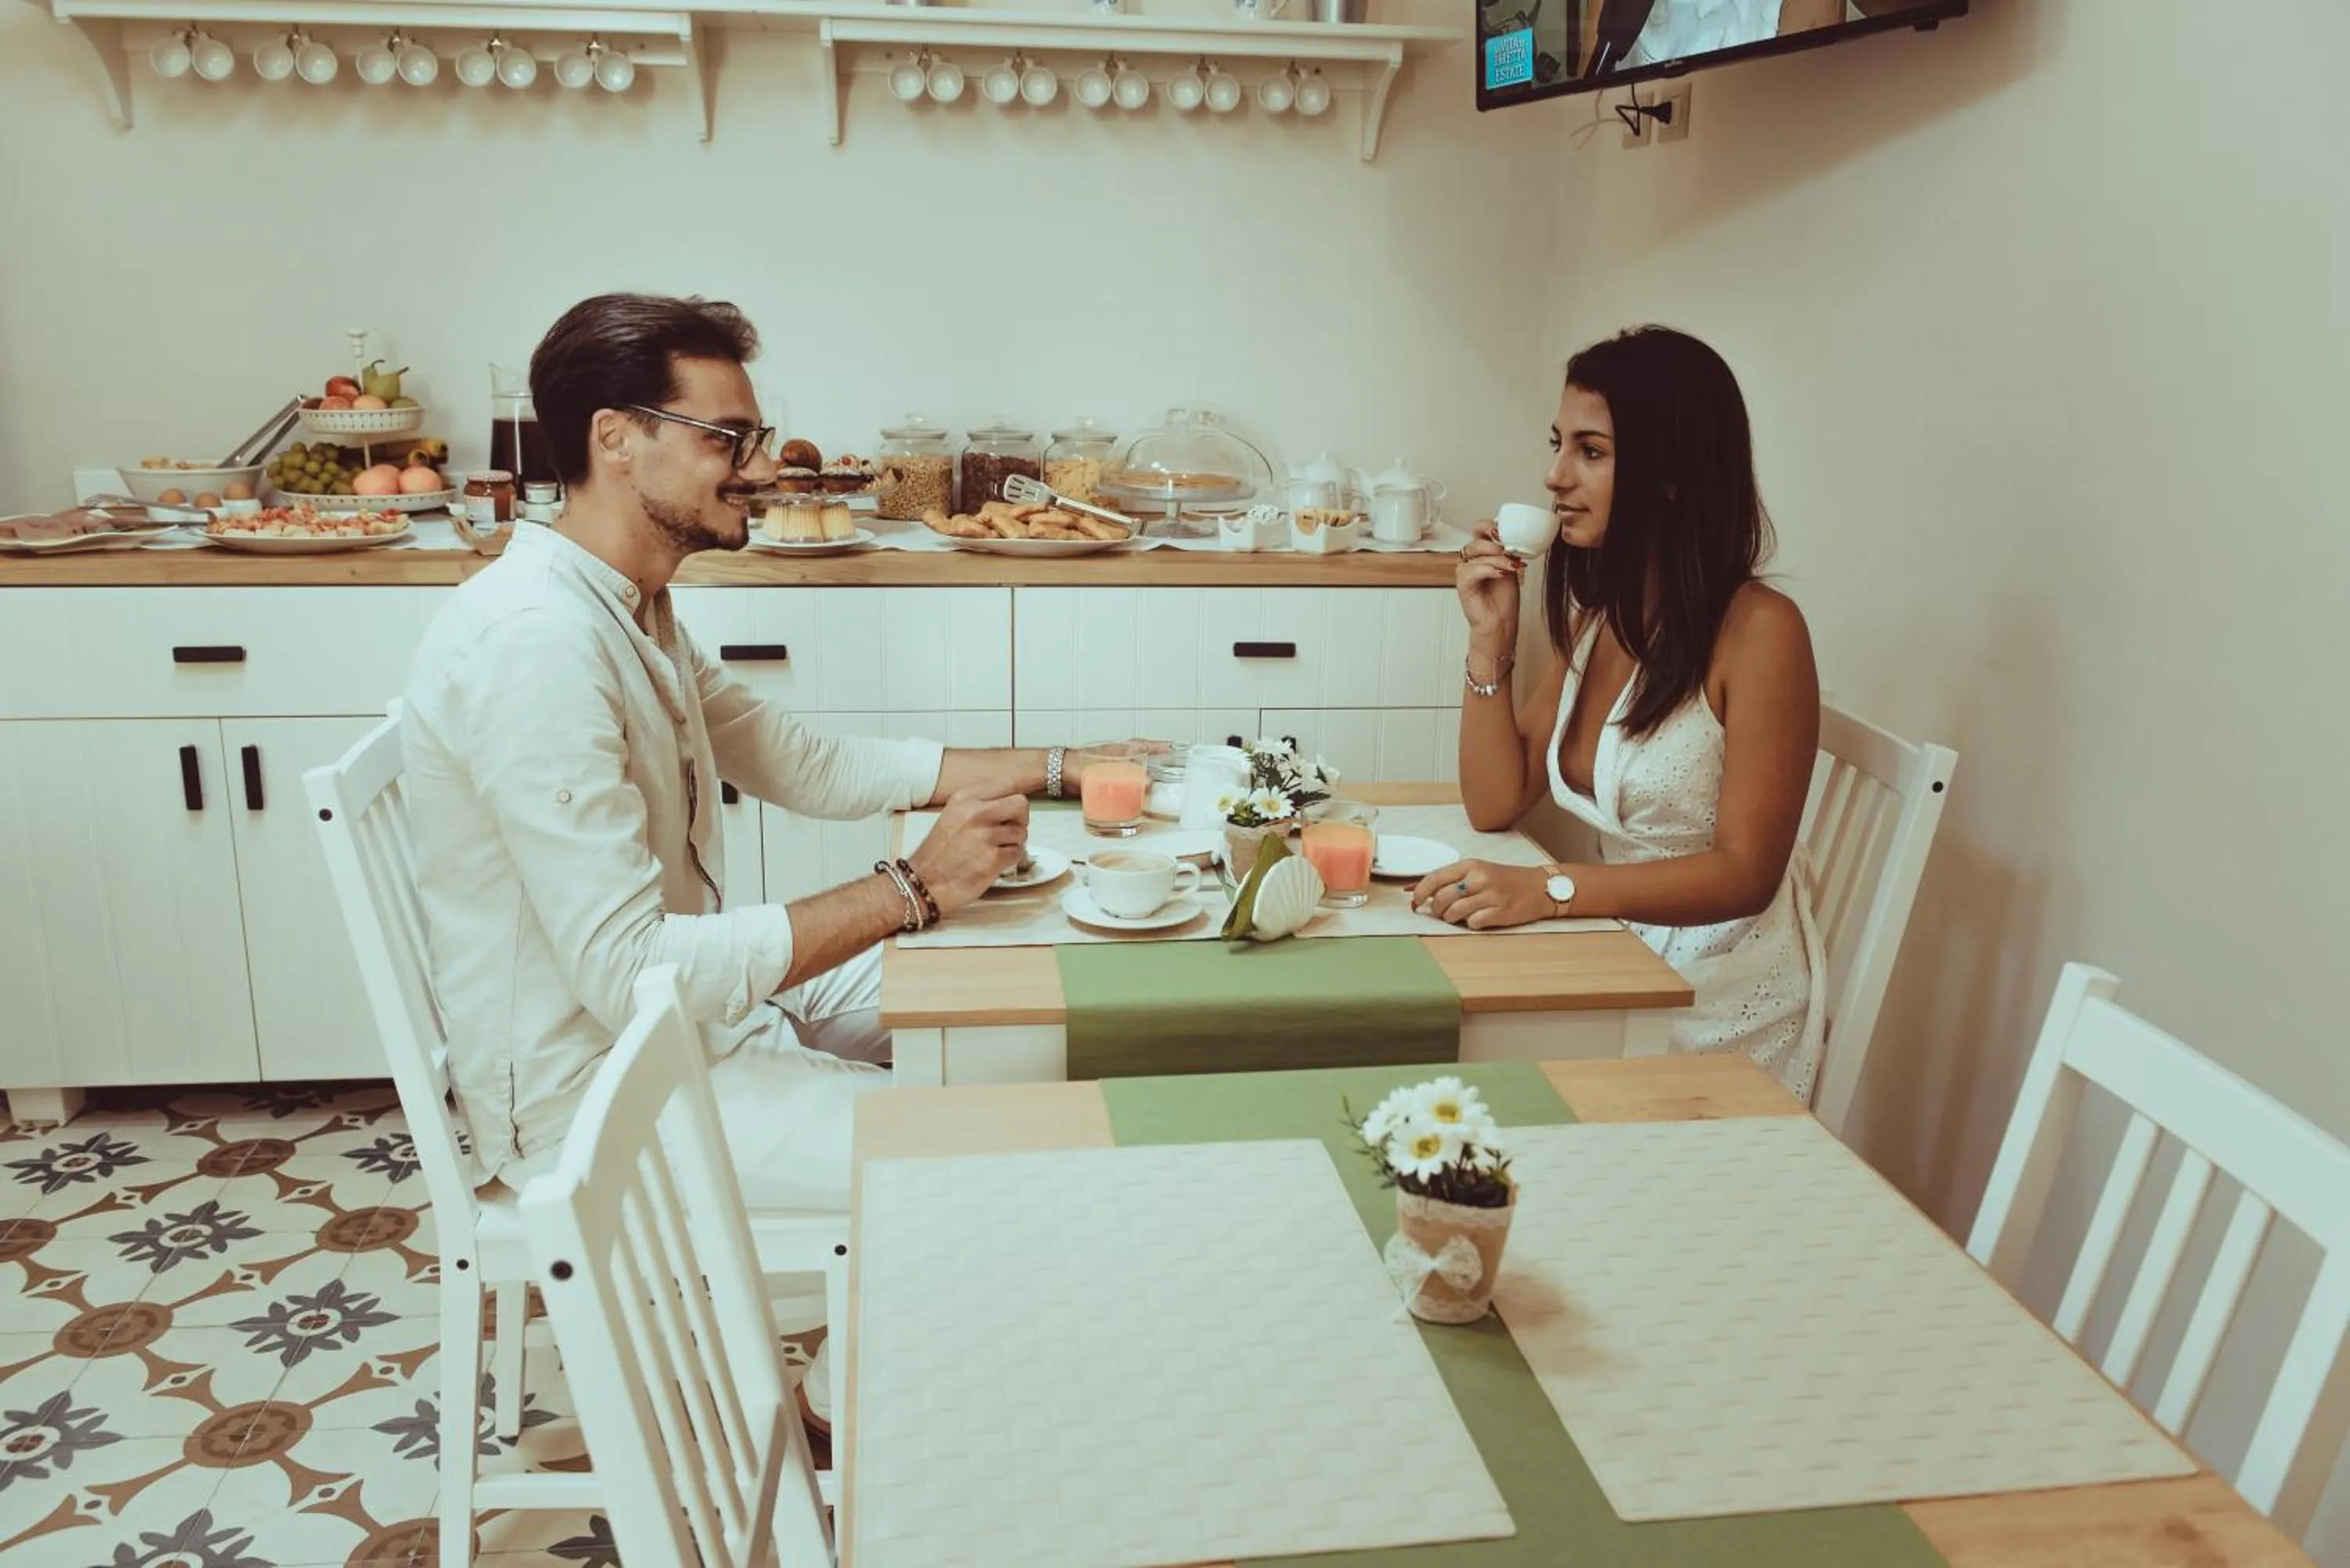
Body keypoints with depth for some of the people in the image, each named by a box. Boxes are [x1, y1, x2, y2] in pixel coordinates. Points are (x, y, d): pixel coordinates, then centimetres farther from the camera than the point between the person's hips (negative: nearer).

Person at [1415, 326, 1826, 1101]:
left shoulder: (1758, 629, -17)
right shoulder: (1594, 619, 6)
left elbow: (1745, 874, -19)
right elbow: (1495, 803, 5)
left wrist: (1551, 890, -31)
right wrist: (1490, 637, -5)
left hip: (1727, 1004, -6)